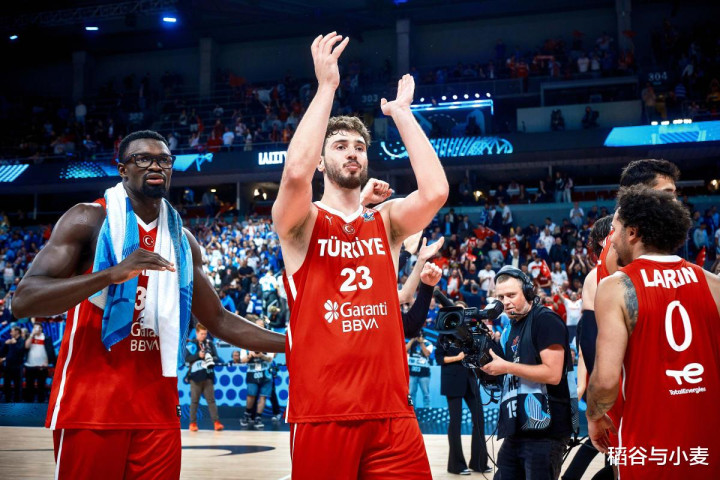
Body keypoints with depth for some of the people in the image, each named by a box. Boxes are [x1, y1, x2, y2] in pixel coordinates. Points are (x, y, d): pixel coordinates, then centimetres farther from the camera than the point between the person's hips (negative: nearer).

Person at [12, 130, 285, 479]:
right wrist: (113, 273, -27)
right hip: (91, 407, -5)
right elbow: (23, 301, -15)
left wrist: (291, 343, 11)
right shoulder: (88, 220, -4)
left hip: (157, 409, 5)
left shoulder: (182, 240, 13)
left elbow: (218, 320, 19)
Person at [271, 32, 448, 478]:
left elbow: (436, 191, -10)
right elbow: (296, 173, -21)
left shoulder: (387, 221, 10)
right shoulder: (301, 223, 1)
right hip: (321, 414, -2)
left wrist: (401, 112, -2)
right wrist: (327, 86, -14)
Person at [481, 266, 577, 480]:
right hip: (516, 431, 9)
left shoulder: (546, 320, -9)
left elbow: (553, 374, -19)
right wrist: (491, 367, 4)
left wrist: (506, 367, -16)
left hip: (545, 430, -8)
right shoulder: (510, 329, 16)